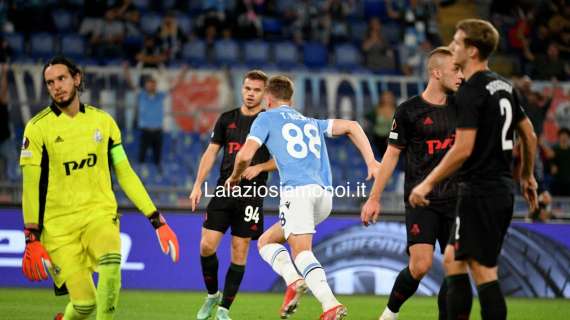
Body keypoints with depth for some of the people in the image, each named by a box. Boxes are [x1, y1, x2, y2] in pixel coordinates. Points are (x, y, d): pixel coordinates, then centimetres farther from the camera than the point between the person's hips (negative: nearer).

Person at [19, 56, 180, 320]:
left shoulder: (103, 121, 6)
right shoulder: (37, 128, -3)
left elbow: (125, 174, 11)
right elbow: (31, 187, -3)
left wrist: (156, 219, 7)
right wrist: (32, 239, -9)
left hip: (100, 214, 2)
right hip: (59, 226, -2)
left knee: (111, 260, -32)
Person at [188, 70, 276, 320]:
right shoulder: (227, 119, 9)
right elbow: (211, 152, 11)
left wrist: (259, 167, -16)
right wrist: (198, 185, 4)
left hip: (251, 194, -3)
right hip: (224, 190, 3)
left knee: (239, 252, -2)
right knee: (206, 245, -6)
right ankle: (212, 295, 18)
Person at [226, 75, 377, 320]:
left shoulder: (266, 119, 13)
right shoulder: (312, 123, 30)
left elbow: (245, 155, 1)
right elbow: (351, 126, 21)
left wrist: (234, 177, 21)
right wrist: (371, 162, 13)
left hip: (297, 191, -6)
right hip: (324, 194, 6)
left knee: (302, 252, -15)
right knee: (266, 241, 15)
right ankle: (294, 280, -9)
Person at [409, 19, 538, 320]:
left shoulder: (470, 92, -15)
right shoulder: (505, 86, 12)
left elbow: (463, 149, -21)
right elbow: (529, 136, 19)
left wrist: (428, 183, -13)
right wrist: (527, 177, 31)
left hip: (479, 191, -9)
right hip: (503, 189, 9)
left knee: (483, 270, -5)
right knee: (452, 260, 15)